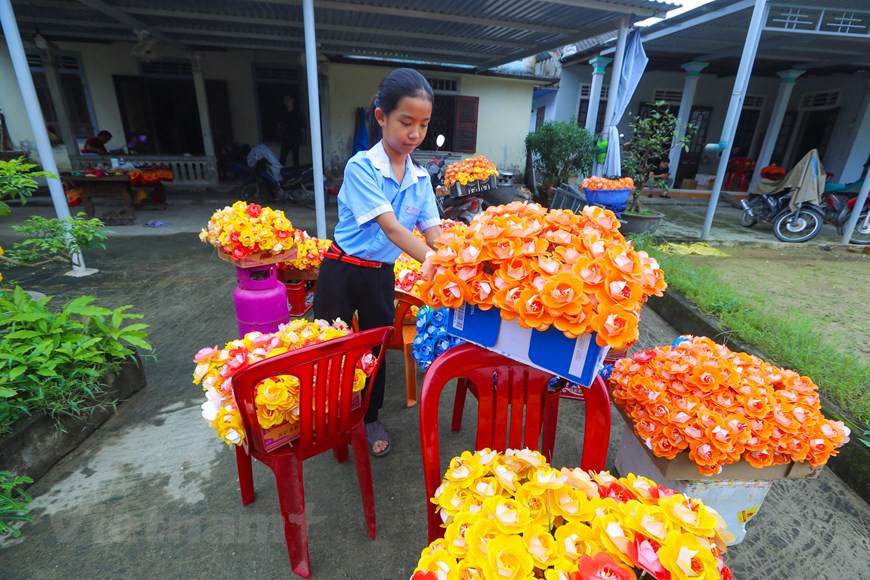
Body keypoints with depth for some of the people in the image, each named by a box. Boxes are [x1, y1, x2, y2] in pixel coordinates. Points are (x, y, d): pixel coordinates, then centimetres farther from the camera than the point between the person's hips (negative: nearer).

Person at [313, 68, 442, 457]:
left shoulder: (421, 178, -2)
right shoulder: (361, 167, -19)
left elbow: (433, 233, -7)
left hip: (381, 275, 4)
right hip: (342, 270, -4)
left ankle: (370, 418, 39)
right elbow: (391, 228, -30)